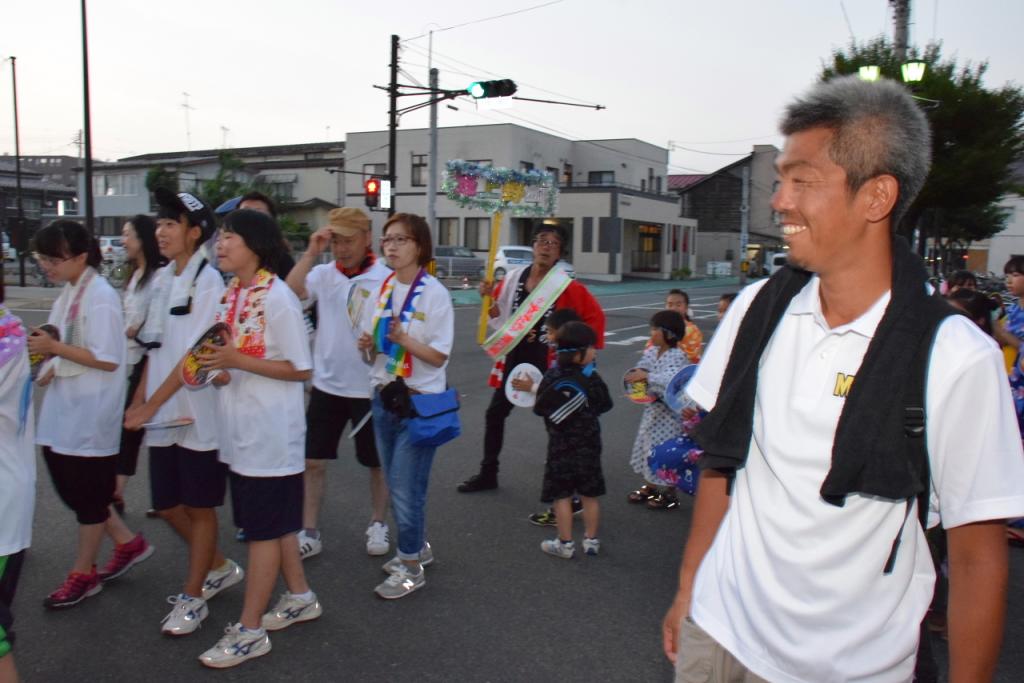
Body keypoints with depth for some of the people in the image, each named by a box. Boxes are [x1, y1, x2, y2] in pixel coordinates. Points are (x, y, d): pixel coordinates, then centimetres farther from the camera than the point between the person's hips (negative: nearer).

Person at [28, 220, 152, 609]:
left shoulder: (100, 297, -18)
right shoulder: (69, 292, 9)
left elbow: (107, 360, -22)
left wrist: (54, 348, -22)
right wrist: (50, 369, 1)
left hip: (90, 413, -9)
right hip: (63, 409, 9)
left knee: (87, 494, 6)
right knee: (69, 487, 16)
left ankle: (83, 574, 23)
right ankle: (128, 543, 30)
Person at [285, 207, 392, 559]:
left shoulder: (387, 278, -9)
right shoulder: (323, 274, -2)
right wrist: (311, 252, -20)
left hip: (370, 387, -2)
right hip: (326, 384, 3)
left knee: (377, 462, 13)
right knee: (313, 460, 7)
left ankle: (378, 523, 33)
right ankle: (309, 532, 21)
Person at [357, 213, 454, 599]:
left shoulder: (434, 293, -11)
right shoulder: (384, 289, 7)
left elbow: (439, 357, -12)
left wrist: (404, 338, -27)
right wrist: (369, 344, -7)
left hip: (419, 401, -7)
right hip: (385, 396, 7)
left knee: (406, 487, -3)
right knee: (397, 483, 15)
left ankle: (412, 568, 14)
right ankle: (417, 546, 36)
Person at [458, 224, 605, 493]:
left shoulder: (567, 287, -12)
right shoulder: (513, 278, 1)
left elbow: (595, 316, -7)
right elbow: (498, 314, 11)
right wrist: (489, 297, -7)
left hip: (548, 362, -5)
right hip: (514, 357, 5)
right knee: (494, 414, 11)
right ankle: (488, 474, 27)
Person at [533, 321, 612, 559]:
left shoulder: (551, 377, -12)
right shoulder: (591, 377, -9)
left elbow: (539, 409, -6)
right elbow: (605, 405, 2)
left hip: (560, 446, -1)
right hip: (589, 445, 2)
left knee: (561, 496, 6)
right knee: (589, 495, 13)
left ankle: (565, 544, 11)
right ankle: (591, 540, 22)